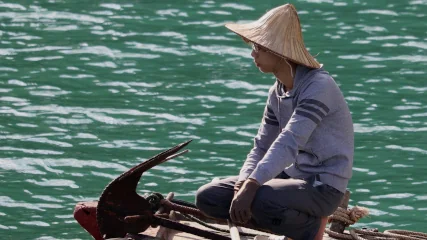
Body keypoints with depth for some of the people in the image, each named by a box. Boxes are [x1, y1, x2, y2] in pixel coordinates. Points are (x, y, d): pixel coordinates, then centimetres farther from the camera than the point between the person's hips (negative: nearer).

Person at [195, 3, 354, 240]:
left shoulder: (318, 86, -20)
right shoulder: (277, 93, 8)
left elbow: (288, 143, -30)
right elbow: (262, 146, 8)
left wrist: (251, 187, -38)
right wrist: (243, 182, -13)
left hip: (324, 186, -8)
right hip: (294, 176, 8)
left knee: (258, 200, -36)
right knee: (208, 197, -1)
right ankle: (299, 219, 2)